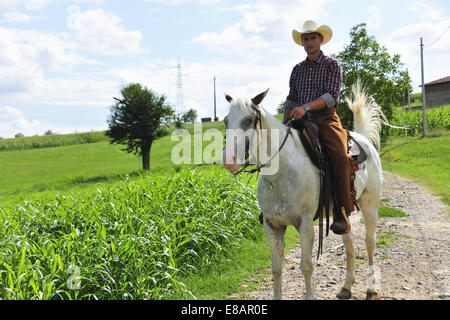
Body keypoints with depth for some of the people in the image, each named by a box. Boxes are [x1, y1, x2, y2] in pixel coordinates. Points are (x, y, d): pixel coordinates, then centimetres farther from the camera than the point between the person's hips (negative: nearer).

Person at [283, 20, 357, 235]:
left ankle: (342, 213, -27)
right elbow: (291, 100, 22)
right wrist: (283, 124, 7)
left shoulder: (332, 65, 4)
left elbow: (331, 96, -10)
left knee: (341, 157, -29)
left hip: (326, 120, -5)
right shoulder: (297, 69, 19)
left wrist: (306, 107, -24)